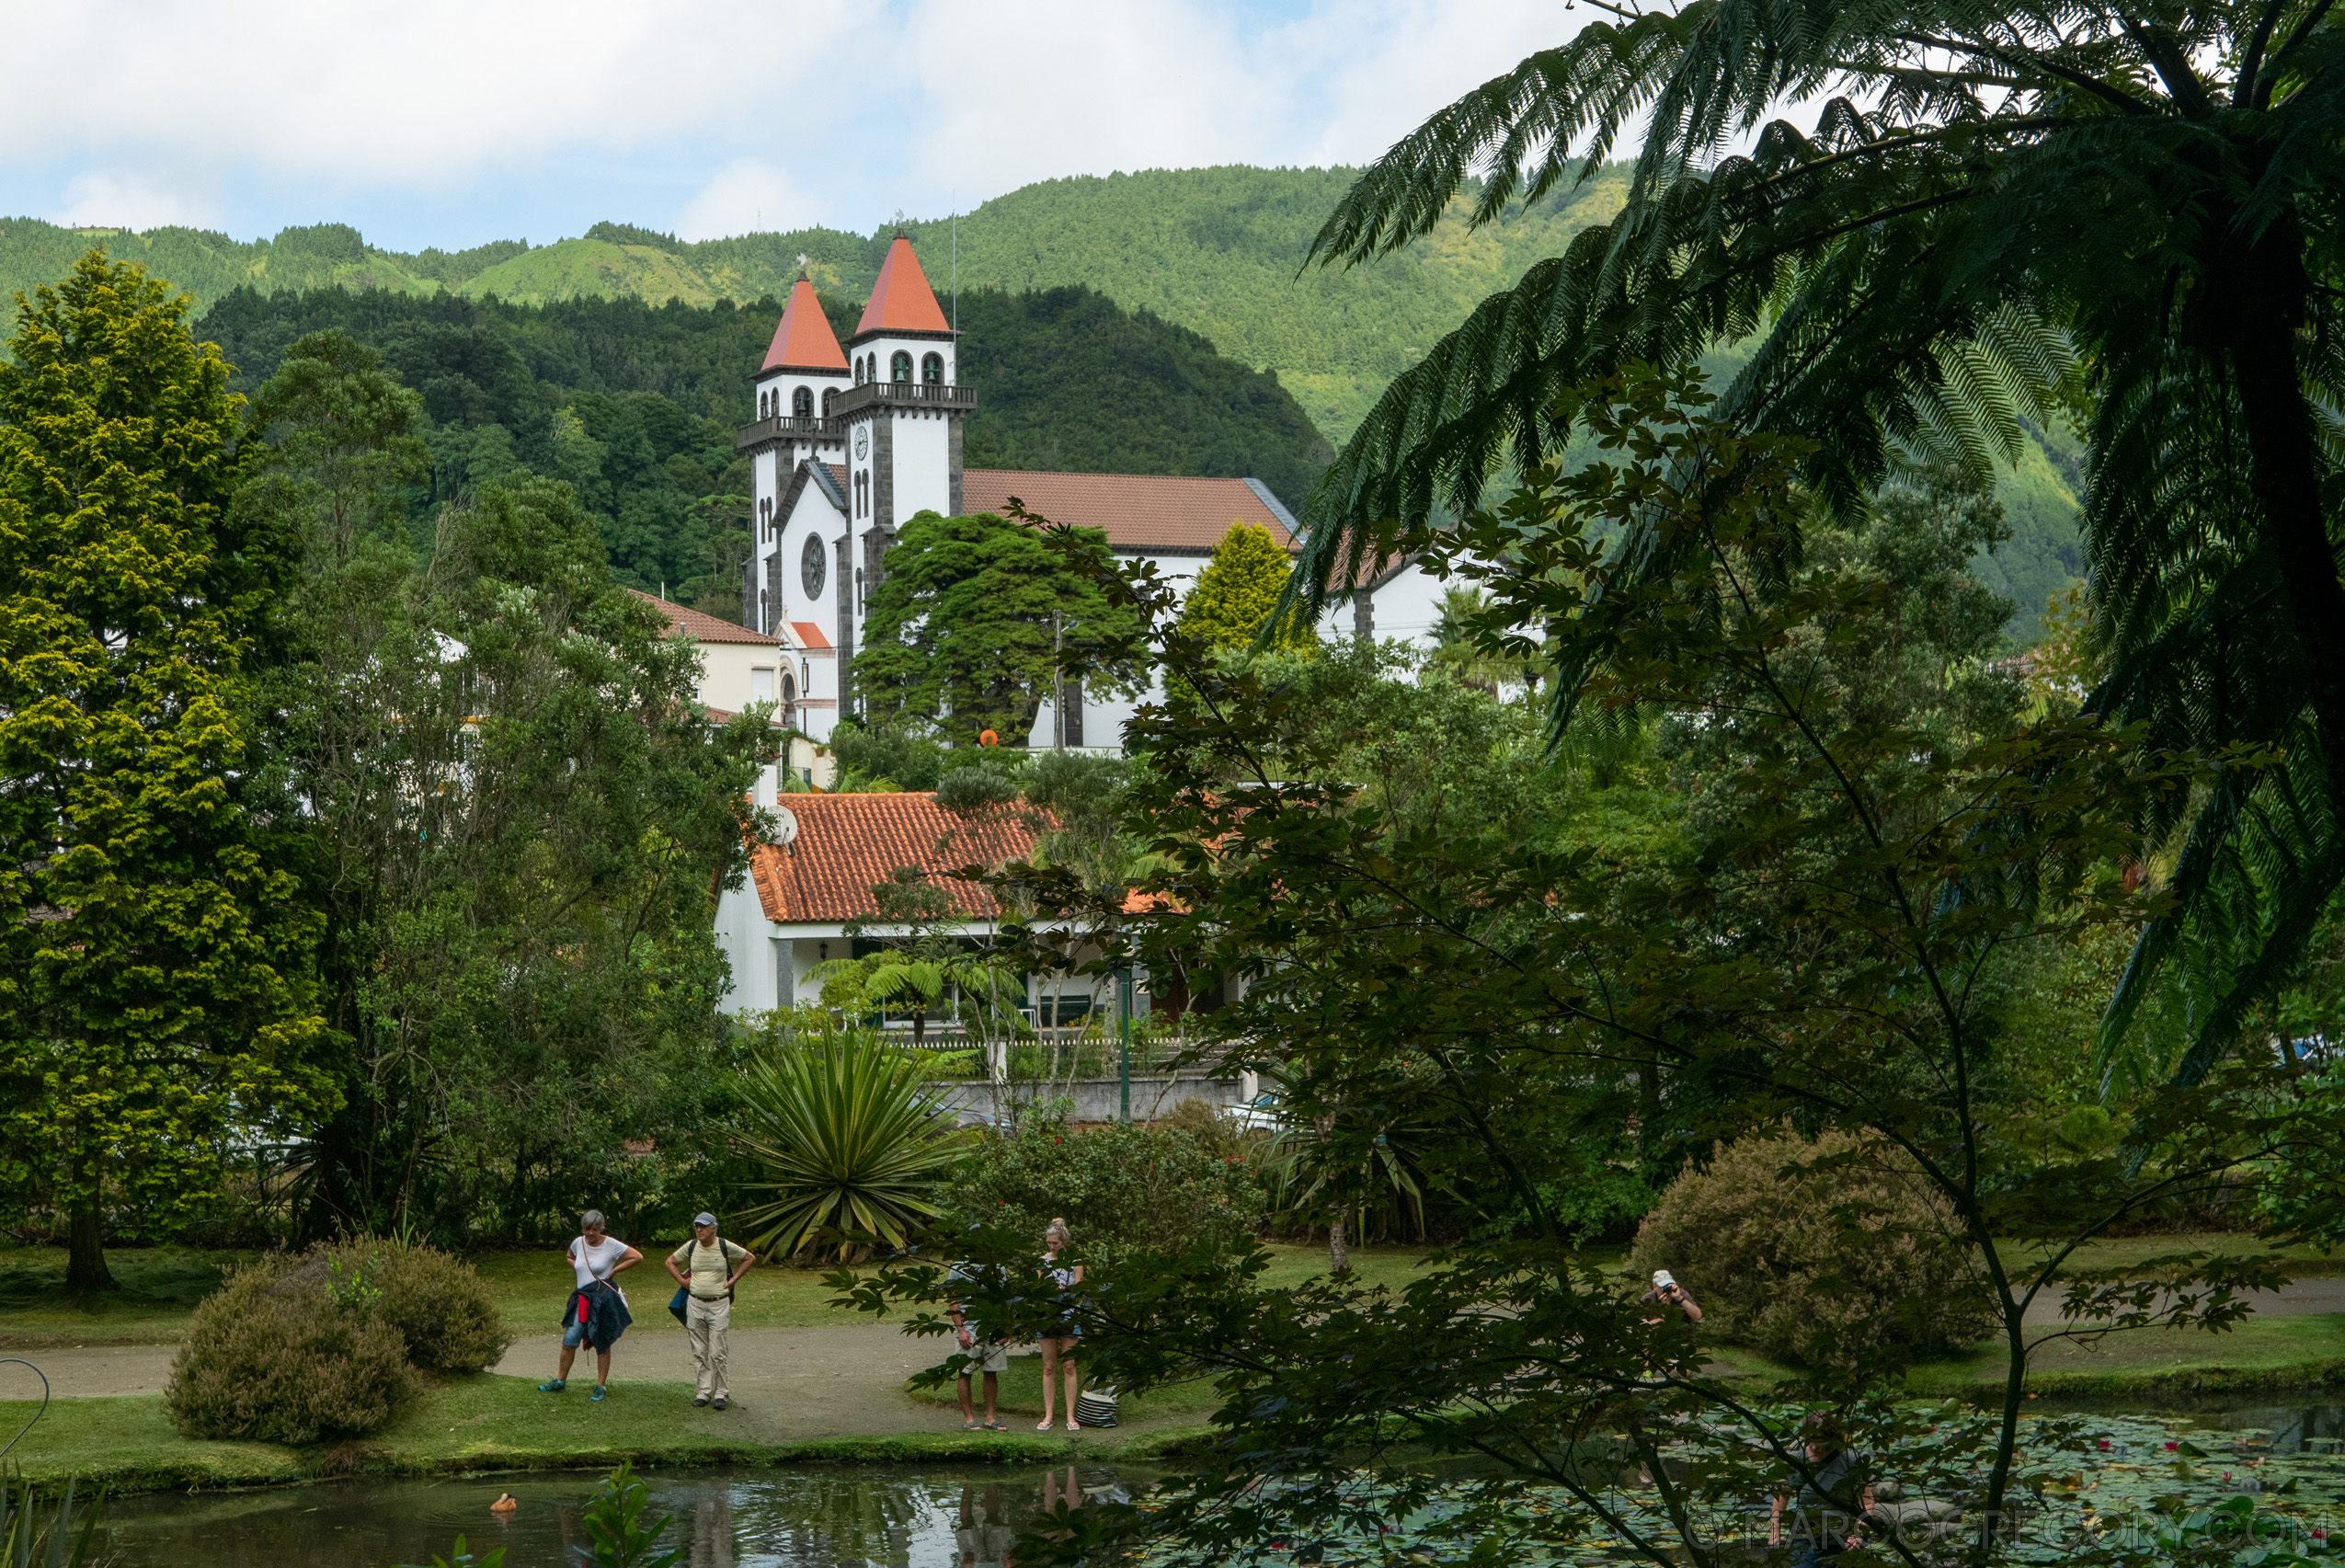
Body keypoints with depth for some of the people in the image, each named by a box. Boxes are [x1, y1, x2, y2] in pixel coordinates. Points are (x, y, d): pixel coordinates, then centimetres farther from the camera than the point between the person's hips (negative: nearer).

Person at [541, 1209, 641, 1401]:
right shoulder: (578, 1243, 7)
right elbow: (570, 1258, 30)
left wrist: (614, 1270, -5)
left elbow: (637, 1257, -4)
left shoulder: (611, 1245, -6)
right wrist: (579, 1270, 10)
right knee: (569, 1341, -1)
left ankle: (601, 1386, 11)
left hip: (603, 1299, -4)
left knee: (602, 1345, 3)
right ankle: (560, 1381, 12)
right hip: (582, 1298, 4)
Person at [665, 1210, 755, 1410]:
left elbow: (750, 1258, 8)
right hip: (695, 1305, 3)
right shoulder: (691, 1247, 3)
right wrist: (682, 1281, 7)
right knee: (699, 1352, 5)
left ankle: (720, 1393, 3)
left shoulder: (725, 1247, -5)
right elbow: (670, 1262, 19)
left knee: (717, 1352, -5)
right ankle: (703, 1392, 12)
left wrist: (734, 1280, 2)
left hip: (719, 1305, -3)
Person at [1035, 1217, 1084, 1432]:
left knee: (1069, 1366, -1)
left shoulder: (1075, 1261, -1)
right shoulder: (1042, 1261, 5)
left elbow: (1077, 1291, -3)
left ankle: (1070, 1416, 3)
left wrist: (1063, 1289, -23)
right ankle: (1048, 1415, 7)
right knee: (1049, 1367, 3)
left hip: (1069, 1317, -2)